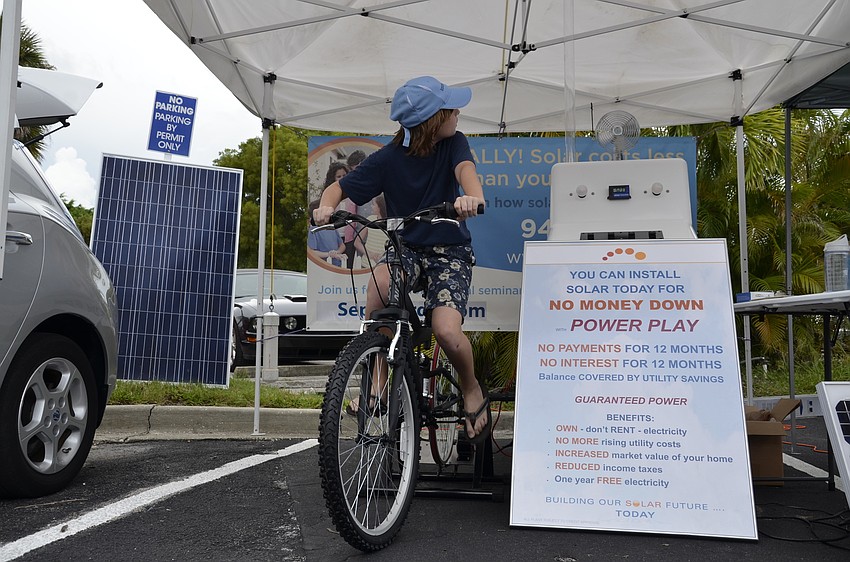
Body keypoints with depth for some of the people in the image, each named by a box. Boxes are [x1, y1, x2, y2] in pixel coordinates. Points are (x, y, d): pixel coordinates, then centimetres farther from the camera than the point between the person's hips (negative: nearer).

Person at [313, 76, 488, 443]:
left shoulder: (453, 144, -4)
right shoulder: (389, 158, -7)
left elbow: (465, 169, -25)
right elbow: (340, 187, -5)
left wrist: (473, 196, -48)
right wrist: (327, 206, -29)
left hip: (450, 252, 0)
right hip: (407, 249, 1)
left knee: (446, 330, -24)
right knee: (380, 282, -35)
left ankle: (472, 391, 8)